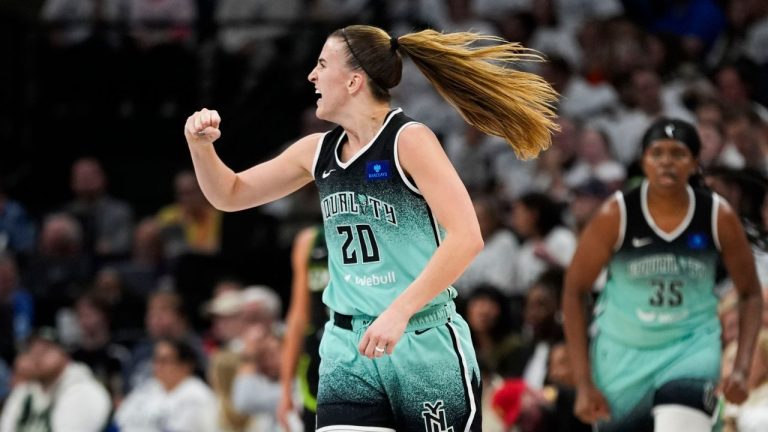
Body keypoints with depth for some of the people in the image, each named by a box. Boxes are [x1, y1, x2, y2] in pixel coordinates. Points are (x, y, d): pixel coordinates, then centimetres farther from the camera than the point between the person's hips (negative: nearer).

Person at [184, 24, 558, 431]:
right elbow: (231, 194, 20)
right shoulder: (317, 151, 9)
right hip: (348, 348, 5)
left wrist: (398, 312, -26)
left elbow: (466, 236, -21)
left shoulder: (408, 140, -11)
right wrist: (200, 145, 0)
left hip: (425, 344, -5)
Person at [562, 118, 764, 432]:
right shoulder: (616, 216, -13)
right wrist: (583, 383, -12)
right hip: (623, 352, 1)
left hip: (692, 347, -1)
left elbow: (750, 294, 2)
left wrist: (741, 369, -10)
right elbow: (574, 292, -7)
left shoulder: (719, 217, -10)